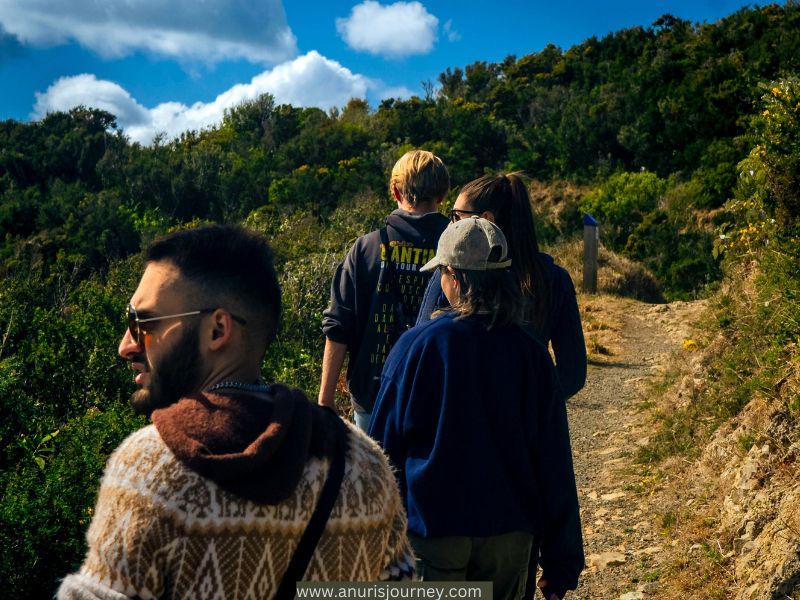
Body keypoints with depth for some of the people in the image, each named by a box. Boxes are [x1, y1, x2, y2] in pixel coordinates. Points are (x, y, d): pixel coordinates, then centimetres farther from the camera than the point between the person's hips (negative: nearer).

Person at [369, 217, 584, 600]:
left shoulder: (417, 345, -12)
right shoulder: (531, 352, -5)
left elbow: (385, 443, -4)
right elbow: (554, 464, -4)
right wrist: (560, 563, 5)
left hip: (432, 527, -2)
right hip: (509, 531, 2)